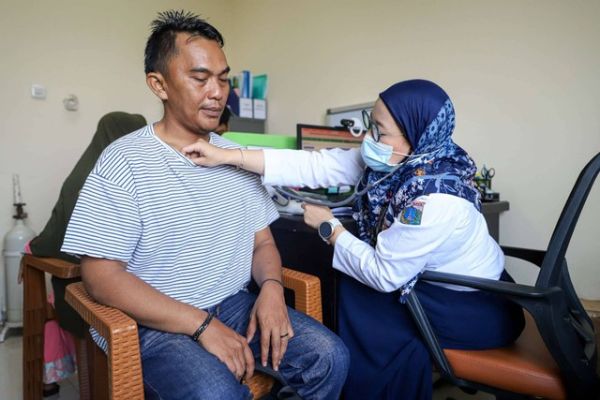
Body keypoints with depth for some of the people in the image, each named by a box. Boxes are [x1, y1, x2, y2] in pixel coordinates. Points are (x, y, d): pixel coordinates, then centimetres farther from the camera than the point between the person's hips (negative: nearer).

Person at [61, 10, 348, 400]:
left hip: (235, 304, 5)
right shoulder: (123, 163, -11)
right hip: (156, 322, -4)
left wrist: (271, 286, -12)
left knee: (331, 356, -11)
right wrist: (202, 324, -21)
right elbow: (102, 276, -15)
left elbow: (262, 241, 10)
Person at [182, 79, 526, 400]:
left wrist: (329, 227, -13)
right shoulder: (398, 161, -12)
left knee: (367, 319, -6)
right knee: (355, 291, 5)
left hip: (477, 306, -7)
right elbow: (319, 165, -15)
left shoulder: (433, 200, -35)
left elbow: (384, 275, -26)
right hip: (442, 283, 7)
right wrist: (228, 156, -19)